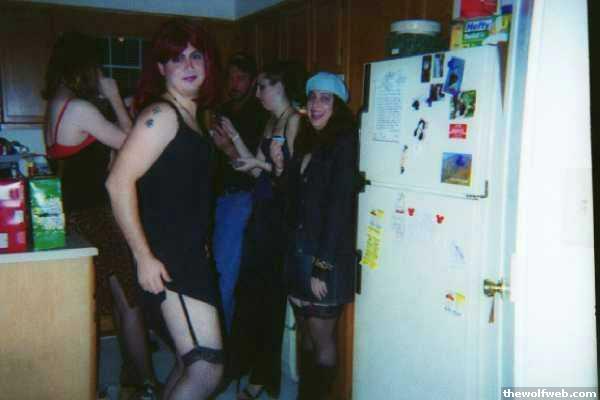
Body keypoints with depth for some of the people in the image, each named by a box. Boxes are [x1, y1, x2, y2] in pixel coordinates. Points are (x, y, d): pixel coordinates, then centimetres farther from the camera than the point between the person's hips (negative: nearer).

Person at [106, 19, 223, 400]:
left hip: (191, 255, 10)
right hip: (167, 260, -10)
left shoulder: (190, 115, 14)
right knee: (206, 369, -14)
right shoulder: (162, 114, -13)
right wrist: (144, 257, -21)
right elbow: (119, 182, -21)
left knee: (189, 364, 18)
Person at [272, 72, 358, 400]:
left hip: (327, 256, -7)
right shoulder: (307, 143, 13)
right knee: (306, 334, 15)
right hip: (298, 251, 7)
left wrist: (322, 266, -19)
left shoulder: (344, 143, -10)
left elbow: (340, 207, -16)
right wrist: (281, 168, -1)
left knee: (322, 339, 4)